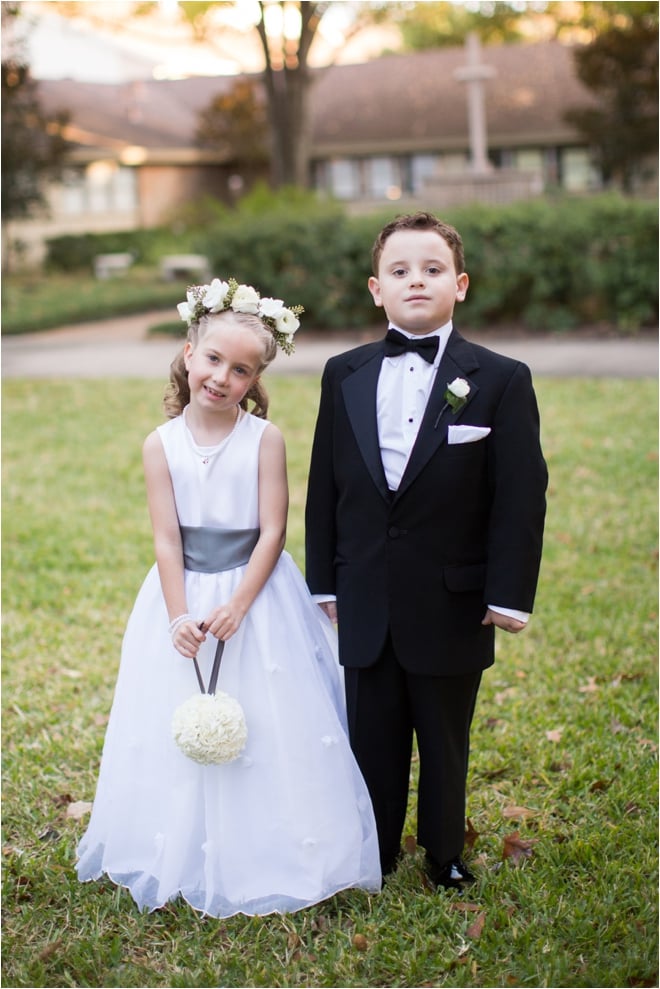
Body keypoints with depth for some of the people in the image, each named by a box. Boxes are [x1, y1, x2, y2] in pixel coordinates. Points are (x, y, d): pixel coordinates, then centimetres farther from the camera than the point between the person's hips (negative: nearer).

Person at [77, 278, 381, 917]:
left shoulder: (264, 439, -8)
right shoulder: (161, 444, -4)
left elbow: (272, 532, -9)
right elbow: (166, 540, -5)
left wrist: (236, 607, -17)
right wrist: (179, 617, -14)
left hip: (258, 597, -1)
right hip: (184, 595, 2)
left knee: (268, 733, 4)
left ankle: (269, 858, 22)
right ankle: (184, 858, 26)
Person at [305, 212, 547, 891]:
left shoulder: (501, 381, -6)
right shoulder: (345, 376, 4)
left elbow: (521, 496, -7)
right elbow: (325, 486, 7)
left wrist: (509, 594, -11)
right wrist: (324, 580, 5)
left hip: (451, 608, -2)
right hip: (365, 604, 2)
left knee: (445, 745, 13)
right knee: (371, 742, 13)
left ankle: (445, 860, 33)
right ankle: (371, 863, 32)